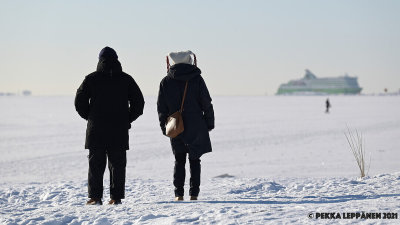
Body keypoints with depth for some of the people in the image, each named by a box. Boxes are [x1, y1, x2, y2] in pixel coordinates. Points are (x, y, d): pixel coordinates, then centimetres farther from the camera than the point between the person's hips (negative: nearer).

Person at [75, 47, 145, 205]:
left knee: (96, 164, 5)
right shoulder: (126, 79, 3)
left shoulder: (91, 79, 0)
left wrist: (90, 117, 10)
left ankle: (95, 197, 3)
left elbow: (79, 101, -1)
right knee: (117, 163, 6)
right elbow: (138, 102, 4)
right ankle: (116, 197, 3)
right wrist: (127, 119, 11)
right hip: (120, 130, 1)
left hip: (96, 129, -1)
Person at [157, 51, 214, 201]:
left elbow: (161, 108, 3)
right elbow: (207, 104, -2)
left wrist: (164, 127, 12)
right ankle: (194, 193, 3)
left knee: (179, 161, 8)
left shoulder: (166, 82, 0)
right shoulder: (197, 79, -3)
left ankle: (179, 194, 1)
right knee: (194, 160, 6)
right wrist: (209, 123, 7)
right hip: (196, 129, -1)